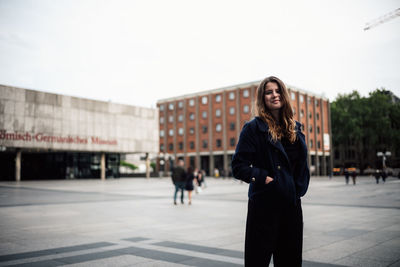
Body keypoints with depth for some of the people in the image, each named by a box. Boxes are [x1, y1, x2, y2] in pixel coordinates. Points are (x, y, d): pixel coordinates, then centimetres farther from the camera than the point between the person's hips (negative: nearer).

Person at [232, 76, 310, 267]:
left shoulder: (294, 128, 11)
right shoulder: (253, 128, -7)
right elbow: (238, 166, -11)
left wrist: (300, 187, 5)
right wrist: (263, 178, -20)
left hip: (291, 203, 6)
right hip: (264, 203, -6)